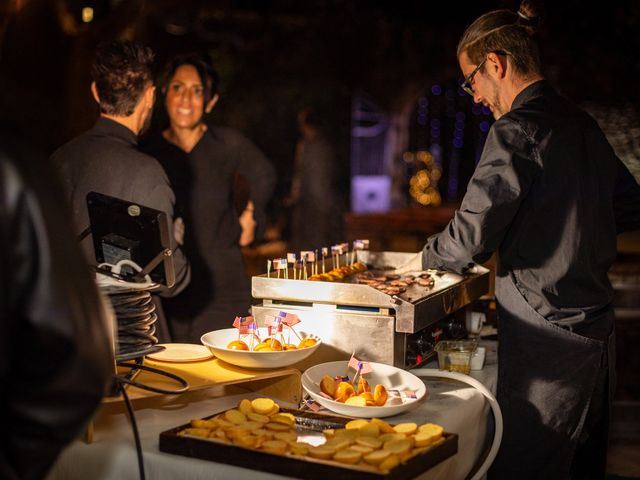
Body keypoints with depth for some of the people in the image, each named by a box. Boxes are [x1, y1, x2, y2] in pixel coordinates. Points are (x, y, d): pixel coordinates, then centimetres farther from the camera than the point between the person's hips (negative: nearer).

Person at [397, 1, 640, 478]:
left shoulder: (518, 130, -17)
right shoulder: (582, 123, 10)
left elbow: (471, 238, -19)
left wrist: (425, 257, 0)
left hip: (547, 341, -9)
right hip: (596, 328, 9)